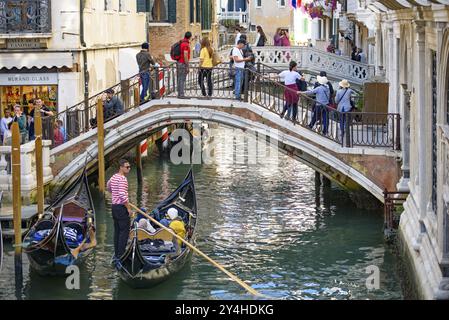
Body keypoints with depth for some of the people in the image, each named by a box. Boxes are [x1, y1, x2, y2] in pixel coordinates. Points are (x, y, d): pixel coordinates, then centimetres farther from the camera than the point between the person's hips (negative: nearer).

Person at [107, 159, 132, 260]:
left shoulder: (113, 177, 11)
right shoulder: (122, 178, -18)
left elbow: (109, 187, 32)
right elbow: (123, 195, -25)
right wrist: (129, 208, -19)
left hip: (114, 206, 10)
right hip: (122, 207, -10)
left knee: (117, 231, 14)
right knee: (124, 231, -6)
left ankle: (117, 254, 18)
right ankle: (121, 255, -7)